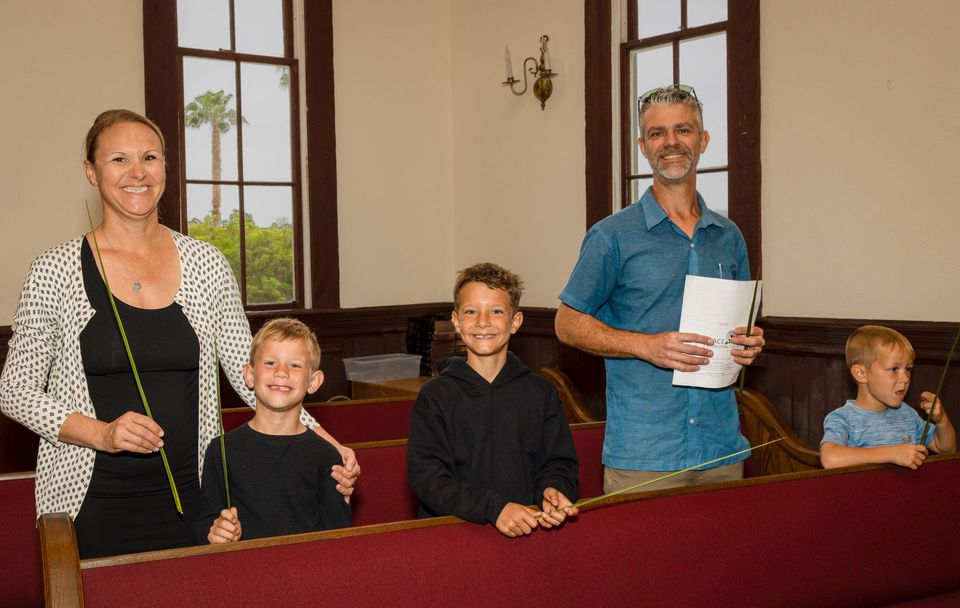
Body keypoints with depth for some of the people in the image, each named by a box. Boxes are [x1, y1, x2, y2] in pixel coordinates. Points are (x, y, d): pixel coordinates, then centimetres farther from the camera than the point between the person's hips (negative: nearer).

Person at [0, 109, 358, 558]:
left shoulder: (206, 265, 2)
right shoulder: (56, 272, -4)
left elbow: (251, 376, 5)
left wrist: (323, 443, -6)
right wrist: (101, 434, -16)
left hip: (190, 493, 2)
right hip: (93, 502, -2)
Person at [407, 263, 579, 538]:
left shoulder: (541, 393, 9)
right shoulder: (435, 396, 1)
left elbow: (559, 463, 12)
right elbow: (426, 477, -7)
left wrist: (552, 490, -12)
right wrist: (494, 508, -20)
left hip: (528, 527, 3)